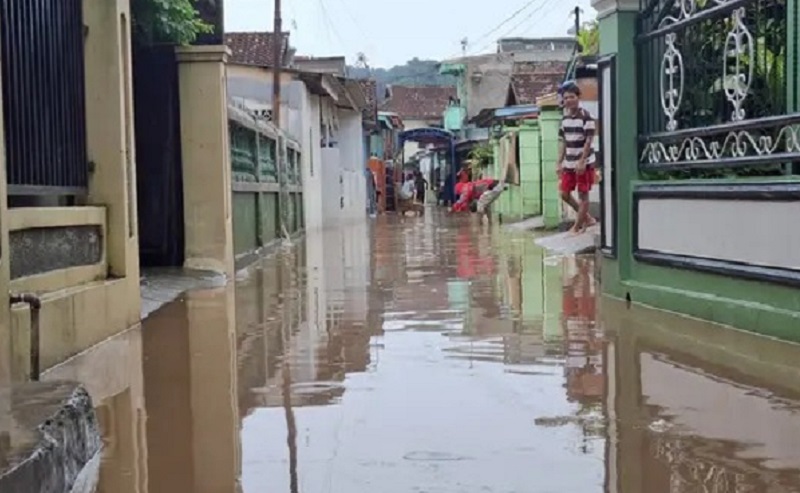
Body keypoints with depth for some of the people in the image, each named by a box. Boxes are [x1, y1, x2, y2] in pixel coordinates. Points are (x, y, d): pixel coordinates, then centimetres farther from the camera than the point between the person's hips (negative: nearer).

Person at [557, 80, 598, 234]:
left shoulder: (586, 117, -12)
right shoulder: (565, 118, 8)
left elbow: (589, 140, -16)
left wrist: (582, 161, -20)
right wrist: (560, 163, 9)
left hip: (584, 162, -8)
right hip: (569, 163, 8)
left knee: (583, 194, 1)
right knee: (565, 194, 9)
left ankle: (578, 226, 10)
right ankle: (587, 218, 23)